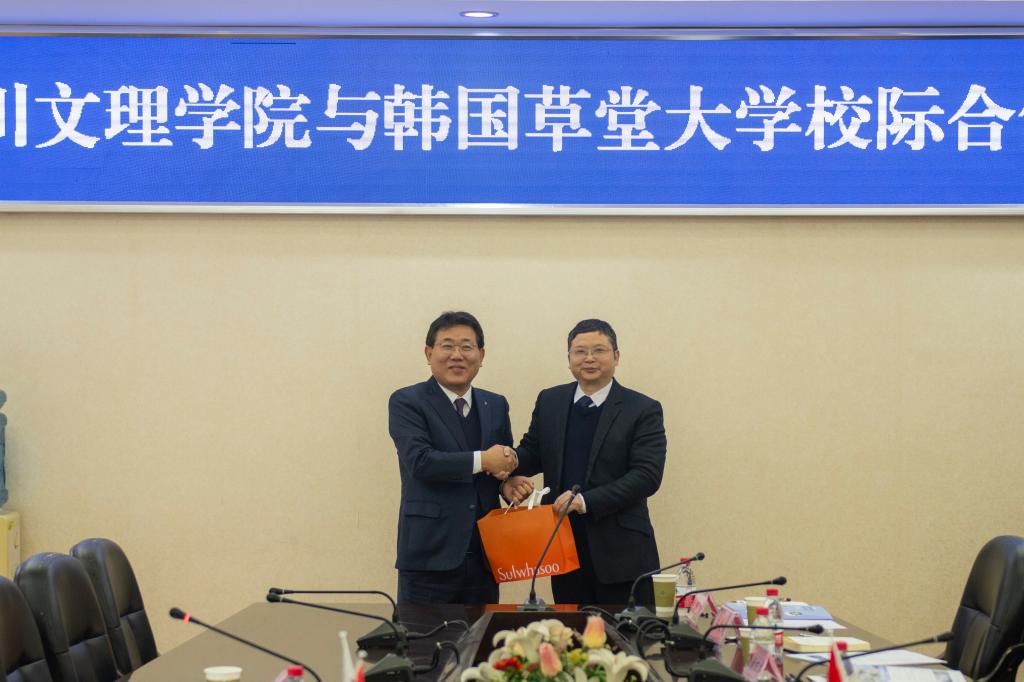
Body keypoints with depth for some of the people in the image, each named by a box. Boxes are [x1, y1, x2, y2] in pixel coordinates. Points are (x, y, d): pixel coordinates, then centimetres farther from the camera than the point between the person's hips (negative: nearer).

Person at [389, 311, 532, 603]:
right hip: (430, 555, -5)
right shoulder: (406, 402, -4)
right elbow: (419, 460, -17)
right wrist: (482, 461, -15)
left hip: (484, 555, 5)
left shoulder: (496, 405, 13)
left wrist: (509, 483, -2)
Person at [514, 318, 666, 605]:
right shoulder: (549, 401, 10)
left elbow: (648, 475, -11)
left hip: (620, 550, -3)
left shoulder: (643, 410, -3)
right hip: (564, 547, 4)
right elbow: (532, 455, 16)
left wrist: (588, 501, -20)